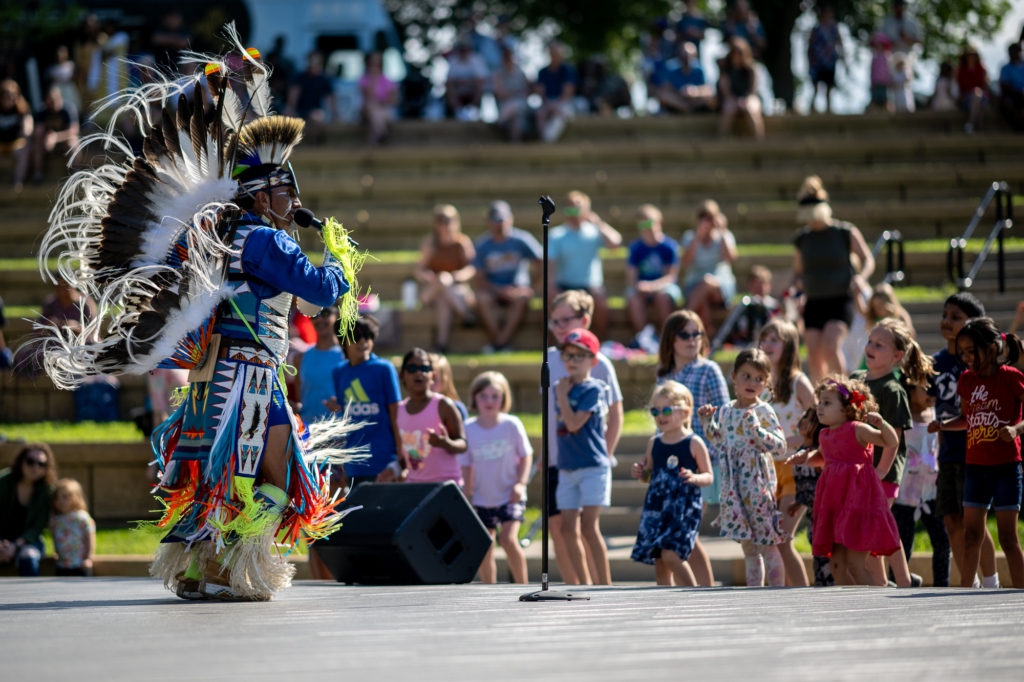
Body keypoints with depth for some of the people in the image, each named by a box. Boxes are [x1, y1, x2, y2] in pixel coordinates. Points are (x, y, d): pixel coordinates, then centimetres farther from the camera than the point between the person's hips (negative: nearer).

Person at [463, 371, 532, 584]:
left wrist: (520, 483, -12)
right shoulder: (469, 429, -2)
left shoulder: (511, 425, -7)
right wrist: (467, 495, 3)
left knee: (508, 539, -20)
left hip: (510, 496, -3)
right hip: (482, 499, 3)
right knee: (483, 549, 4)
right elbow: (467, 465, 5)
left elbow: (526, 455, 0)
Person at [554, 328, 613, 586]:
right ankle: (585, 584, 13)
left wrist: (562, 396, -12)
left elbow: (574, 423, -19)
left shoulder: (593, 389, -10)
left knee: (589, 527, -11)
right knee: (568, 528, 5)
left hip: (593, 467, -7)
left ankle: (605, 586, -6)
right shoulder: (562, 387, 11)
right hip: (567, 468, 7)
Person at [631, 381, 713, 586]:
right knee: (659, 562, 5)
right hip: (656, 507, 6)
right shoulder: (654, 443, 10)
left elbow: (709, 476, -2)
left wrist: (695, 478, -22)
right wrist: (640, 473, -1)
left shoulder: (694, 444, -5)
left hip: (684, 509, -6)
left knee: (670, 555, -18)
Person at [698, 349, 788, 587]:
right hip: (734, 487, 6)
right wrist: (708, 422, 11)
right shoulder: (726, 411, 10)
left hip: (758, 485, -6)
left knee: (767, 546, -2)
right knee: (748, 549, 12)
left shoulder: (763, 412, -9)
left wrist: (756, 428, -25)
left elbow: (780, 447, -16)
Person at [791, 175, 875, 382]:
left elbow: (868, 260, 3)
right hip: (813, 303, 4)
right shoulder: (802, 238, 9)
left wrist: (860, 276, -18)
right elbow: (798, 270, 20)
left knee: (830, 347, -22)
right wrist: (797, 282, -3)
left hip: (840, 301, -4)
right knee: (814, 354, -4)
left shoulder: (846, 232, -1)